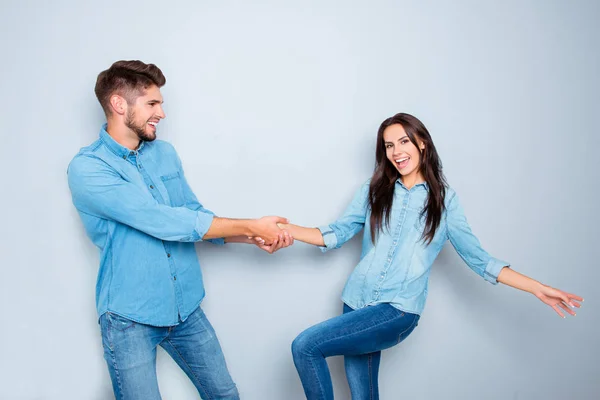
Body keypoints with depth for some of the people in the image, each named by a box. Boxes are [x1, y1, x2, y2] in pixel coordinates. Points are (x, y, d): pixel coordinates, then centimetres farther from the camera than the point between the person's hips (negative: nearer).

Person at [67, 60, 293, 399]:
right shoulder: (87, 169, -16)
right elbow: (165, 222, -24)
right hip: (130, 317, -5)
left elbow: (196, 216, 9)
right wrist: (251, 225, -19)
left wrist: (254, 238, -7)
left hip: (186, 307, 6)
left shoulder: (165, 153, 5)